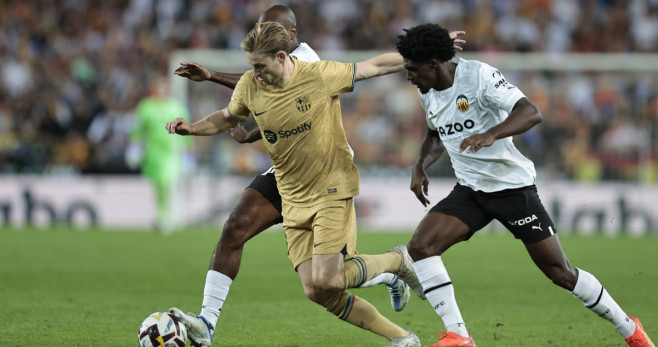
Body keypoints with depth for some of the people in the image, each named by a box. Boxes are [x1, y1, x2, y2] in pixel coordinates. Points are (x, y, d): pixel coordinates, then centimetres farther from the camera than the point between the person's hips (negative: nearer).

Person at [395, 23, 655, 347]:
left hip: (511, 184, -6)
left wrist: (491, 135, -46)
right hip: (469, 189, 6)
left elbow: (530, 113, -30)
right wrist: (419, 167, 7)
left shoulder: (478, 75, -18)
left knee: (560, 273, -2)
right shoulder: (427, 93, 4)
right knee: (420, 245, -17)